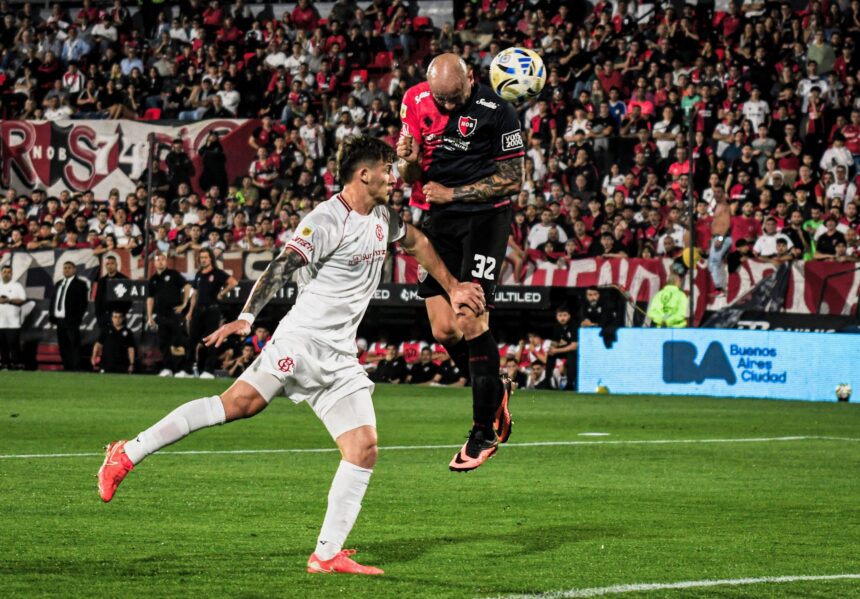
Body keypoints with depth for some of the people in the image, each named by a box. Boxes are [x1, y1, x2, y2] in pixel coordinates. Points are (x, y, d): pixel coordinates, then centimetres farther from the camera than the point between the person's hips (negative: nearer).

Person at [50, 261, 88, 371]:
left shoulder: (79, 284, -2)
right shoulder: (58, 284, 18)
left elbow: (83, 303, -7)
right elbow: (53, 300, 19)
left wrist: (77, 318, -15)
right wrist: (52, 316, 7)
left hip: (71, 320, -7)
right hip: (59, 320, 7)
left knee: (74, 346, -8)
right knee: (63, 347, 9)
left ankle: (75, 369, -8)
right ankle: (66, 369, 13)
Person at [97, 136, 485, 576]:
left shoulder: (382, 217, 17)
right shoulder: (326, 221, -10)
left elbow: (416, 242, 38)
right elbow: (282, 266, -21)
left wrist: (452, 287, 40)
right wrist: (247, 317, -33)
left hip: (340, 359, 8)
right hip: (303, 339, -8)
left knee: (364, 449, -5)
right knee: (240, 402, -25)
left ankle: (327, 555, -2)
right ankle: (129, 453, -18)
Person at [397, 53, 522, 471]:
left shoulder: (496, 111, -13)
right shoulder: (416, 101, 3)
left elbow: (513, 180, -8)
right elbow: (411, 176, 10)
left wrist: (453, 193, -12)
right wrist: (407, 160, -14)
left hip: (486, 216, -5)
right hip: (441, 219, 5)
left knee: (471, 321, -13)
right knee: (443, 329, -1)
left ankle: (484, 432, -4)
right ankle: (494, 392, 25)